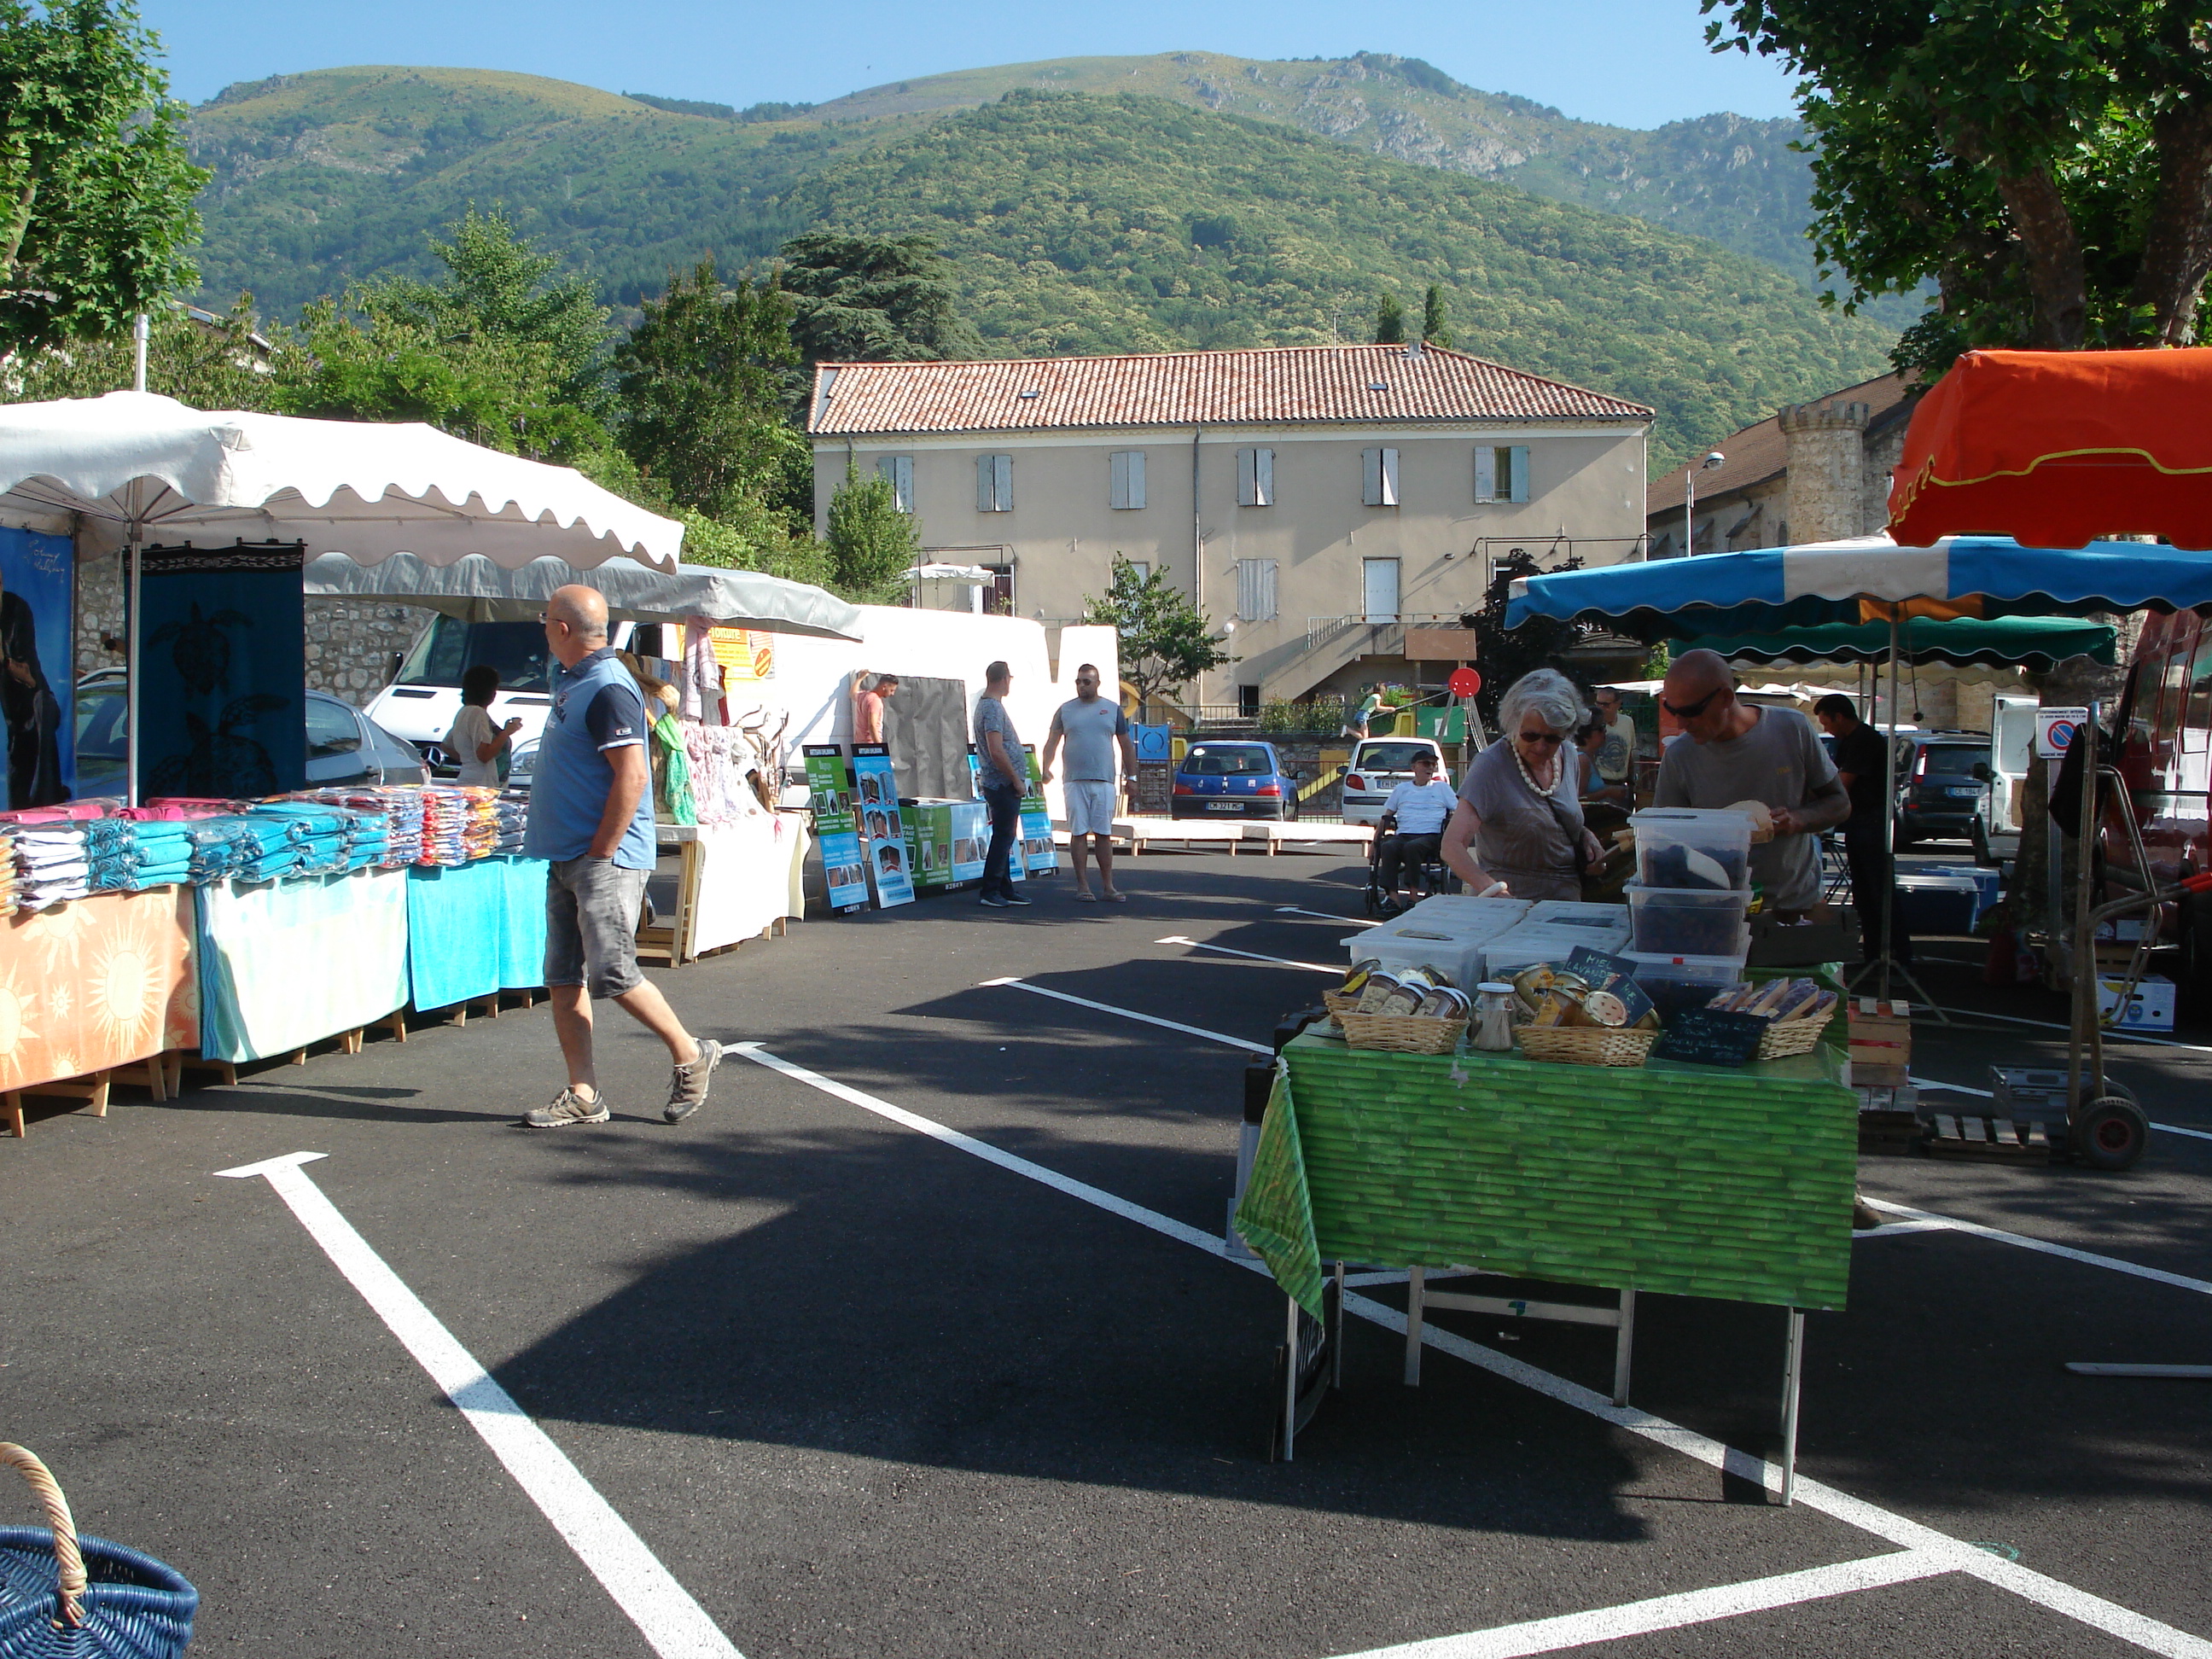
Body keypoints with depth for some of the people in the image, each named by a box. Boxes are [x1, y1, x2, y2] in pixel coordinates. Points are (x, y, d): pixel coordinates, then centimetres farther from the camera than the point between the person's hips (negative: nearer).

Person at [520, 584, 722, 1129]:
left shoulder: (607, 689, -16)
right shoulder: (570, 680, 16)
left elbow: (631, 777, -23)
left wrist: (601, 854, -20)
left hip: (605, 858, -10)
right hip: (567, 859, 10)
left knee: (612, 975, -10)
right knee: (563, 979, 7)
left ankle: (691, 1056, 8)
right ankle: (583, 1095, 12)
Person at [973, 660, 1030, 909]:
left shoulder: (986, 704, 16)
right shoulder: (993, 708, -16)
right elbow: (996, 752, -24)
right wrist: (1017, 780, -15)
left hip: (999, 784, 10)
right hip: (1004, 784, -10)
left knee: (1004, 838, 13)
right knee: (1003, 838, -5)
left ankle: (1005, 889, 18)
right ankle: (991, 891, -1)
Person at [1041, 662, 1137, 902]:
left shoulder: (1113, 709, 9)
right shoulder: (1065, 710, 8)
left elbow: (1126, 745, 13)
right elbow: (1052, 742, 5)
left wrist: (1131, 776, 10)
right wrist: (1046, 768, -10)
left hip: (1104, 781, 0)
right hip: (1075, 781, 0)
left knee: (1104, 834, 3)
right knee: (1079, 833, 0)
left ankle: (1108, 887, 7)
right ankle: (1083, 886, 6)